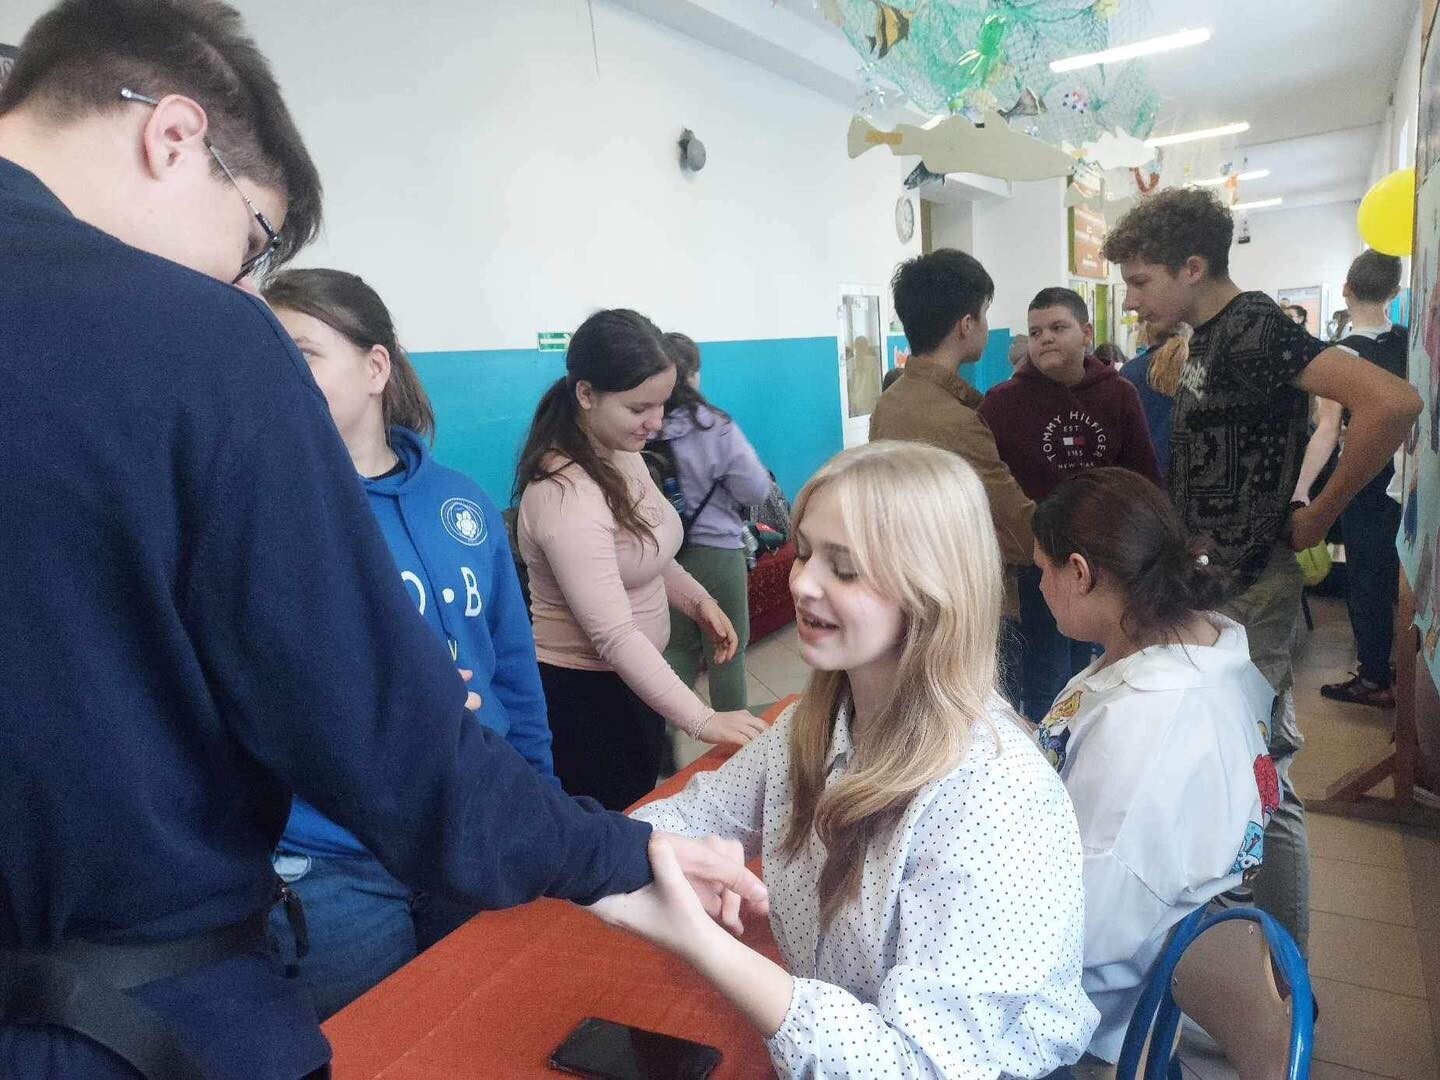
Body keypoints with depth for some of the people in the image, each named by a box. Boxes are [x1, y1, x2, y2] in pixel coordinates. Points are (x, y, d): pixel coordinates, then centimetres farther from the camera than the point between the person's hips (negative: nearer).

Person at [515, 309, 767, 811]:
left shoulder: (622, 454, 0)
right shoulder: (565, 497, -28)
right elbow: (615, 636, -30)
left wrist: (698, 600, 0)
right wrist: (702, 720, -31)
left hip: (634, 677, 9)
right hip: (582, 695, -8)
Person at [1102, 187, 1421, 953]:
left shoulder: (1252, 327, -18)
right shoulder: (1211, 336, 10)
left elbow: (1392, 401, -29)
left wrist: (1319, 516, -19)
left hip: (1246, 589, -10)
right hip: (1210, 582, 10)